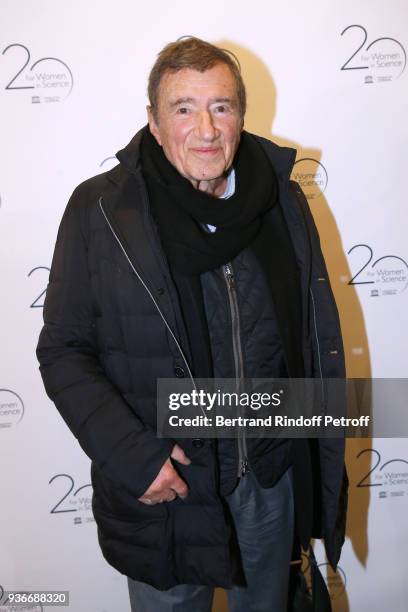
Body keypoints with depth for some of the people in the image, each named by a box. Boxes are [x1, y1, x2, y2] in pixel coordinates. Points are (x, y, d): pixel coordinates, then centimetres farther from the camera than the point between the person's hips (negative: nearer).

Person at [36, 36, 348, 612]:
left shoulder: (284, 201, -2)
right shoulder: (99, 210, -12)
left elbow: (320, 338, 4)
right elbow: (63, 348, -8)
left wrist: (326, 468, 5)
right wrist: (129, 453, -19)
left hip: (275, 477, 3)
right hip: (163, 486, -2)